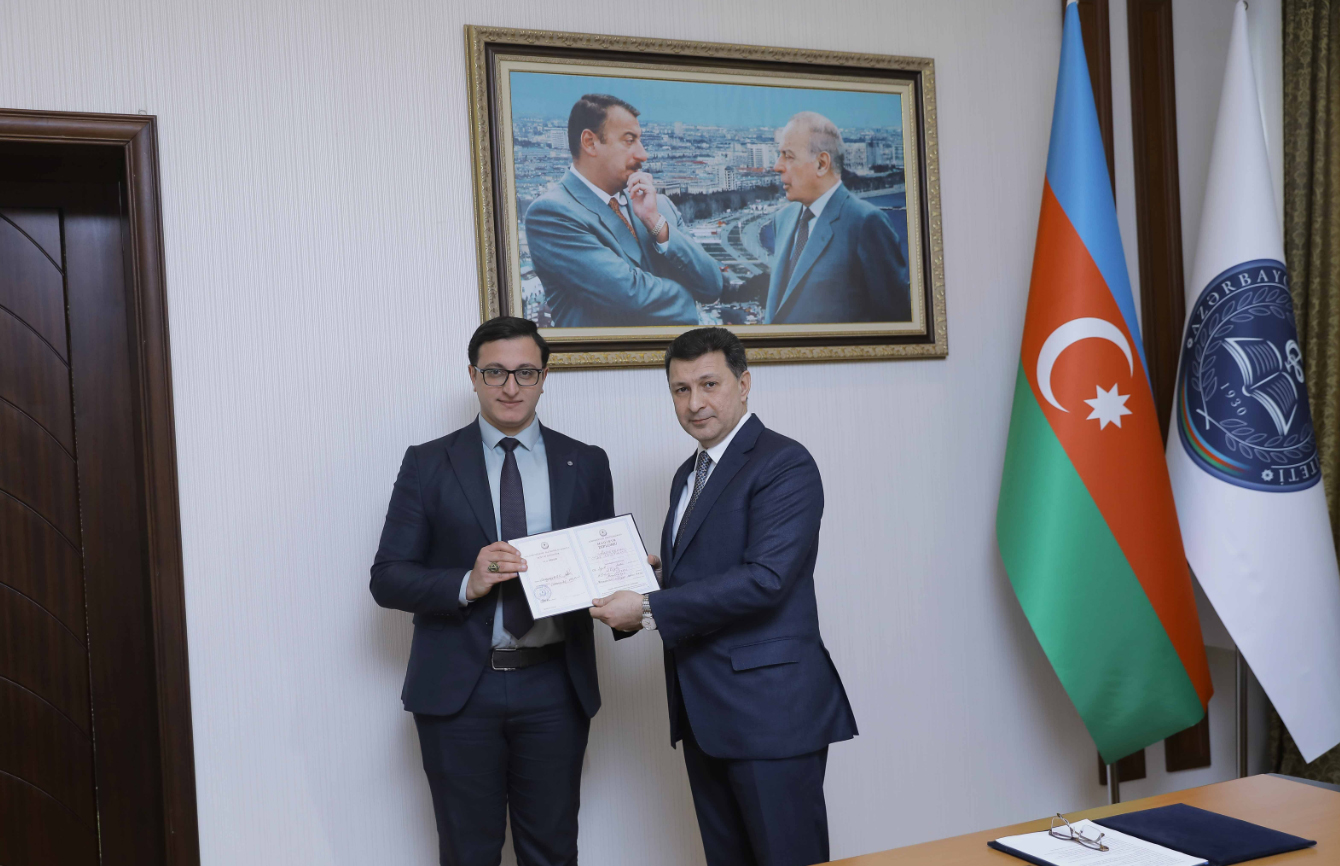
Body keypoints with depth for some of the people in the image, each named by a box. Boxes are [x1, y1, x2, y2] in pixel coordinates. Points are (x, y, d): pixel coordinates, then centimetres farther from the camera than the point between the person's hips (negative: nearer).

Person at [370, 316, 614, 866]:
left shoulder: (586, 464, 6)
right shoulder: (428, 464, 1)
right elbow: (387, 578, -3)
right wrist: (466, 584, -20)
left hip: (554, 687, 1)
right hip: (458, 689, -1)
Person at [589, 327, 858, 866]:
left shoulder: (784, 464, -11)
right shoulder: (689, 475, 17)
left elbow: (764, 579, -22)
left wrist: (650, 609, -19)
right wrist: (631, 606, 1)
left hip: (769, 708, -9)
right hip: (704, 712, 9)